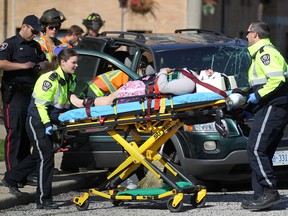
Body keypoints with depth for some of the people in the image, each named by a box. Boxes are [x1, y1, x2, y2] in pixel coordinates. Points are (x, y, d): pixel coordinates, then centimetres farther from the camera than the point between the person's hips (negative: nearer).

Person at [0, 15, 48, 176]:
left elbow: (45, 62, 29)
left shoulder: (35, 46, 19)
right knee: (14, 132, -9)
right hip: (14, 94, -8)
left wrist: (40, 66, 5)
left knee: (28, 132, 10)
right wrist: (23, 66, -19)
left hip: (31, 93, 8)